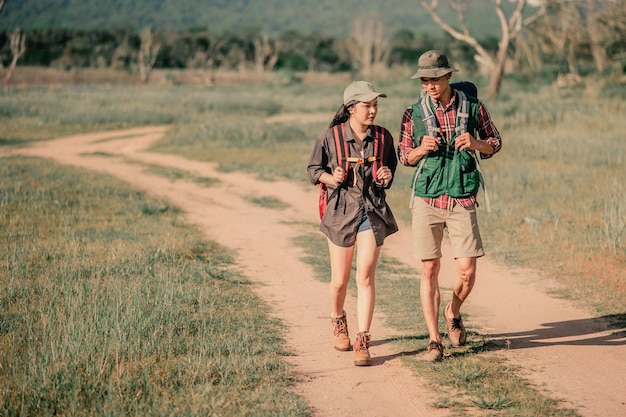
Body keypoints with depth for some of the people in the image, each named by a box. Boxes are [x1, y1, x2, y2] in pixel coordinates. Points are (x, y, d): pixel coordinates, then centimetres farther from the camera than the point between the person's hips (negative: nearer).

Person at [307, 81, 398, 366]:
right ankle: (338, 323, 38)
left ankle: (362, 342, -6)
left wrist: (387, 177, -7)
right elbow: (313, 169, 5)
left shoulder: (383, 137, 2)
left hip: (373, 211, 1)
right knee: (340, 280, 7)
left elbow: (391, 168, 16)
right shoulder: (330, 137, -6)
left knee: (365, 276, -10)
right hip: (341, 211, -1)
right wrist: (330, 178, -15)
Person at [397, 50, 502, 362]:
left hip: (462, 201, 0)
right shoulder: (414, 113, 1)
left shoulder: (472, 108, 1)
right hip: (426, 200, 0)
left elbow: (496, 143, 12)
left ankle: (453, 313, 29)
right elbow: (403, 156, 10)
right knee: (430, 270, -2)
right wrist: (421, 149, -12)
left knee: (467, 270, -3)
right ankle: (434, 341, 6)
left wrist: (475, 144, -10)